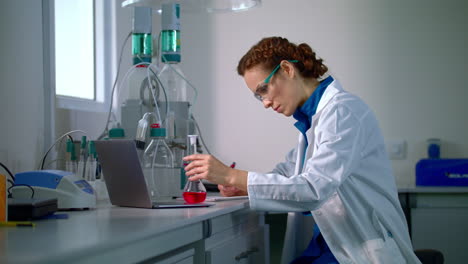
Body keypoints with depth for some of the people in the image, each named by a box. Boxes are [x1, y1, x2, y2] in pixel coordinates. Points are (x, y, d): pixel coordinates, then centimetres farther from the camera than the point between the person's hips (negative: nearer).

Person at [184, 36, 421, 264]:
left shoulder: (343, 111, -14)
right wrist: (240, 185, 8)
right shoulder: (310, 117, 14)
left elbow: (314, 189, -23)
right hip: (325, 244, 8)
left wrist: (232, 176, -23)